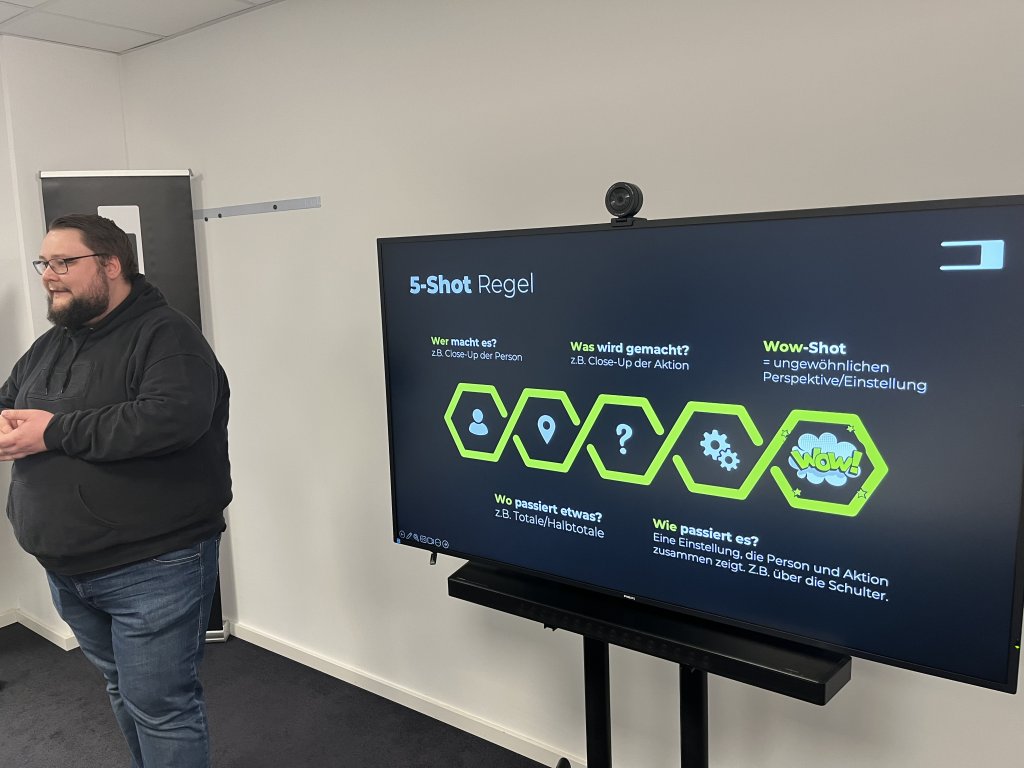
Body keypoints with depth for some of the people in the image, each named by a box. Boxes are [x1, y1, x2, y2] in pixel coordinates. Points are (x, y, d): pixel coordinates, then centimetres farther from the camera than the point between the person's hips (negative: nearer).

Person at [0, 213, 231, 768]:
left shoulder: (165, 335, -14)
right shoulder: (51, 345, 13)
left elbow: (172, 417, -30)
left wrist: (54, 432, -23)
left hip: (152, 570, -8)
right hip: (67, 570, 8)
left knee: (160, 709, 1)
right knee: (122, 688, 24)